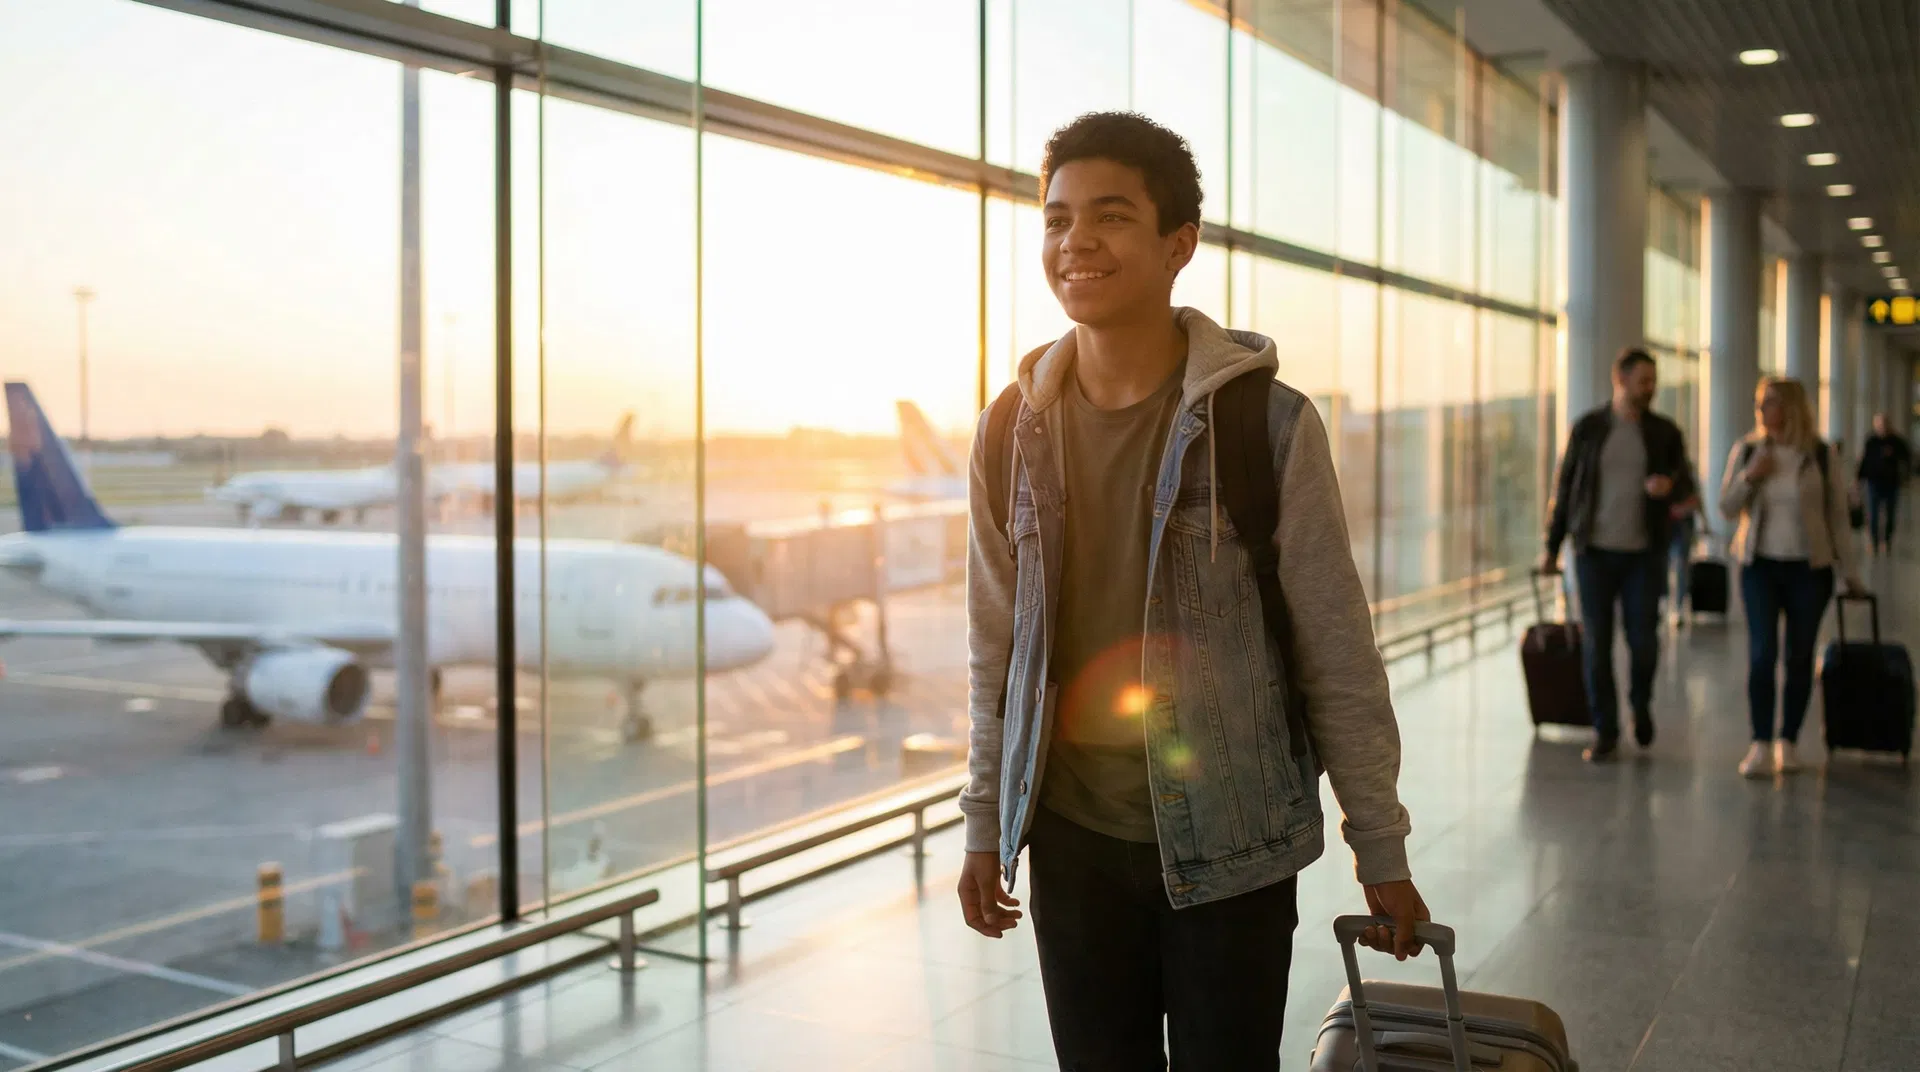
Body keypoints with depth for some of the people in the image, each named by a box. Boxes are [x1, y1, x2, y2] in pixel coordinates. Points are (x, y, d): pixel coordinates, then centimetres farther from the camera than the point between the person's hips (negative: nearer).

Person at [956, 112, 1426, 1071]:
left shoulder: (1268, 422, -10)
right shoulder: (1013, 431, 0)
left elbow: (1338, 654, -7)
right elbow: (995, 650, 8)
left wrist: (1380, 850, -3)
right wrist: (985, 828, 9)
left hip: (1231, 846, -3)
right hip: (1071, 839, 3)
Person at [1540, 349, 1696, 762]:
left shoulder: (1665, 432, 5)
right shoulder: (1588, 429, 3)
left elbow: (1686, 483, 9)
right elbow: (1565, 487, 7)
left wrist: (1669, 485, -17)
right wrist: (1552, 545, 7)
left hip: (1644, 553, 0)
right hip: (1594, 550, 0)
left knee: (1643, 641, -4)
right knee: (1597, 644, 1)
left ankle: (1640, 703, 28)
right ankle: (1605, 733, 12)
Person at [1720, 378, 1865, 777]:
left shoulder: (1821, 456, -2)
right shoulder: (1746, 451, 2)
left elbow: (1838, 515, 3)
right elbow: (1727, 508, 5)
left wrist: (1849, 571, 4)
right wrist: (1749, 477, -13)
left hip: (1810, 568, 0)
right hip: (1760, 565, 1)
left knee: (1799, 656, 4)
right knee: (1761, 654, -9)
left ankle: (1787, 742, 16)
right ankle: (1760, 744, -4)